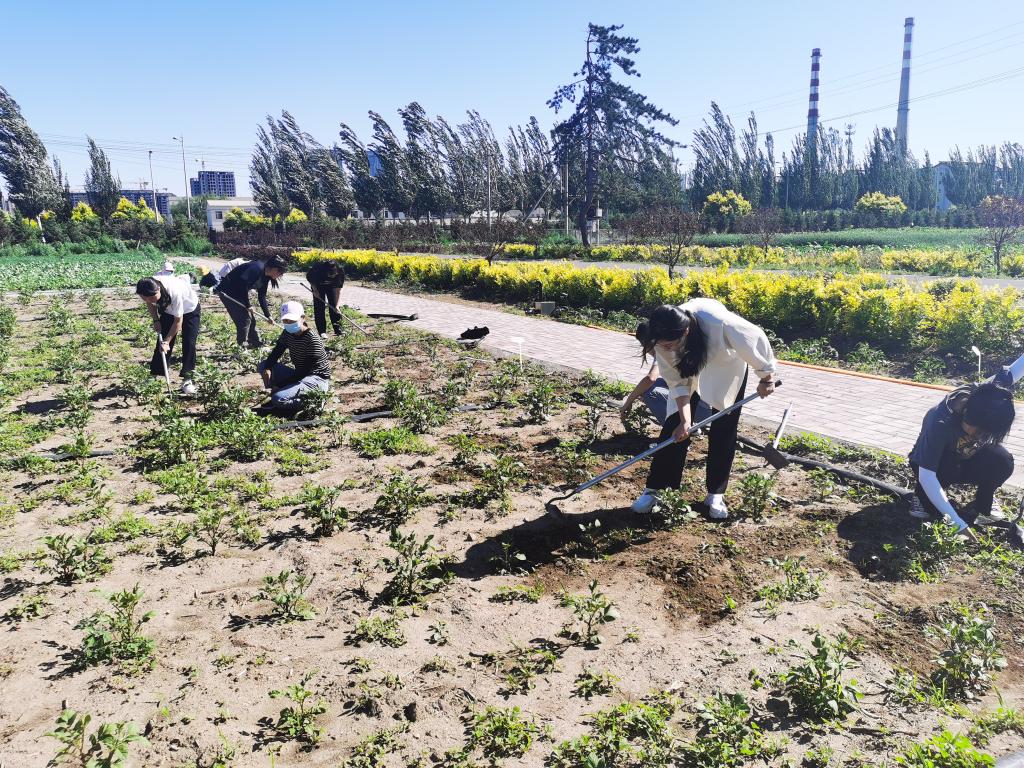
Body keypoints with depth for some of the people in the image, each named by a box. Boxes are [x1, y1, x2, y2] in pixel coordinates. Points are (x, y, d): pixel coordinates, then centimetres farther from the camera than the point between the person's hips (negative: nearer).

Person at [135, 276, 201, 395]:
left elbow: (178, 320, -31)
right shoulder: (149, 291, -28)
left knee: (189, 344, -13)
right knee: (162, 342, 0)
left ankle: (187, 380, -6)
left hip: (189, 308, -5)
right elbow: (150, 303, 1)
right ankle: (153, 375, 9)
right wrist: (156, 320, -11)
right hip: (168, 310, 5)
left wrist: (167, 341, -27)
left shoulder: (174, 291, -42)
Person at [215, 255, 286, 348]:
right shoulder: (257, 268, -24)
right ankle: (241, 346, 1)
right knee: (244, 318, -10)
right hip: (227, 292, -9)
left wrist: (268, 315, 9)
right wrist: (248, 305, -21)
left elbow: (262, 297, 11)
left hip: (238, 294, 9)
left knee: (251, 317, 11)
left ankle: (257, 343, 23)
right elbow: (243, 285, -29)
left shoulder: (265, 277, 4)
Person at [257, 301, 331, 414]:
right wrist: (267, 368, -21)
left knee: (279, 398, -27)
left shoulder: (312, 338, -21)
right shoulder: (287, 334, 2)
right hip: (299, 375, 8)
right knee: (262, 366, -1)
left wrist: (279, 385, -19)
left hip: (317, 379, -8)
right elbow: (275, 353, 3)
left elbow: (306, 369, -21)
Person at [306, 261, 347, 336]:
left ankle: (338, 330, -2)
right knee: (319, 306, -8)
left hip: (331, 286, 1)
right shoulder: (317, 268, -39)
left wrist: (336, 306, -32)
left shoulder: (340, 271, -35)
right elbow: (309, 277, -15)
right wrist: (315, 290, -19)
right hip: (318, 285, -1)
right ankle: (322, 331, -4)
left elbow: (338, 290, -28)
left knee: (334, 305, -8)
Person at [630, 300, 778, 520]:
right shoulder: (664, 341, -32)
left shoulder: (719, 323, -44)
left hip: (727, 366, -2)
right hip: (690, 368, 2)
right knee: (674, 426, -6)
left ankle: (715, 494, 13)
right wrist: (685, 420, -30)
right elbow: (678, 383, -21)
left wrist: (767, 377, -14)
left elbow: (757, 340, -26)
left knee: (723, 431, -1)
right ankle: (653, 489, 4)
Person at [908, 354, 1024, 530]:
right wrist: (954, 519, -44)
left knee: (1002, 462, -27)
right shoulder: (940, 423, -41)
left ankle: (984, 501, 4)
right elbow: (927, 476, -41)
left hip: (969, 459, 5)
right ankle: (922, 493, 3)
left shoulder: (990, 395, -28)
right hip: (937, 465, -4)